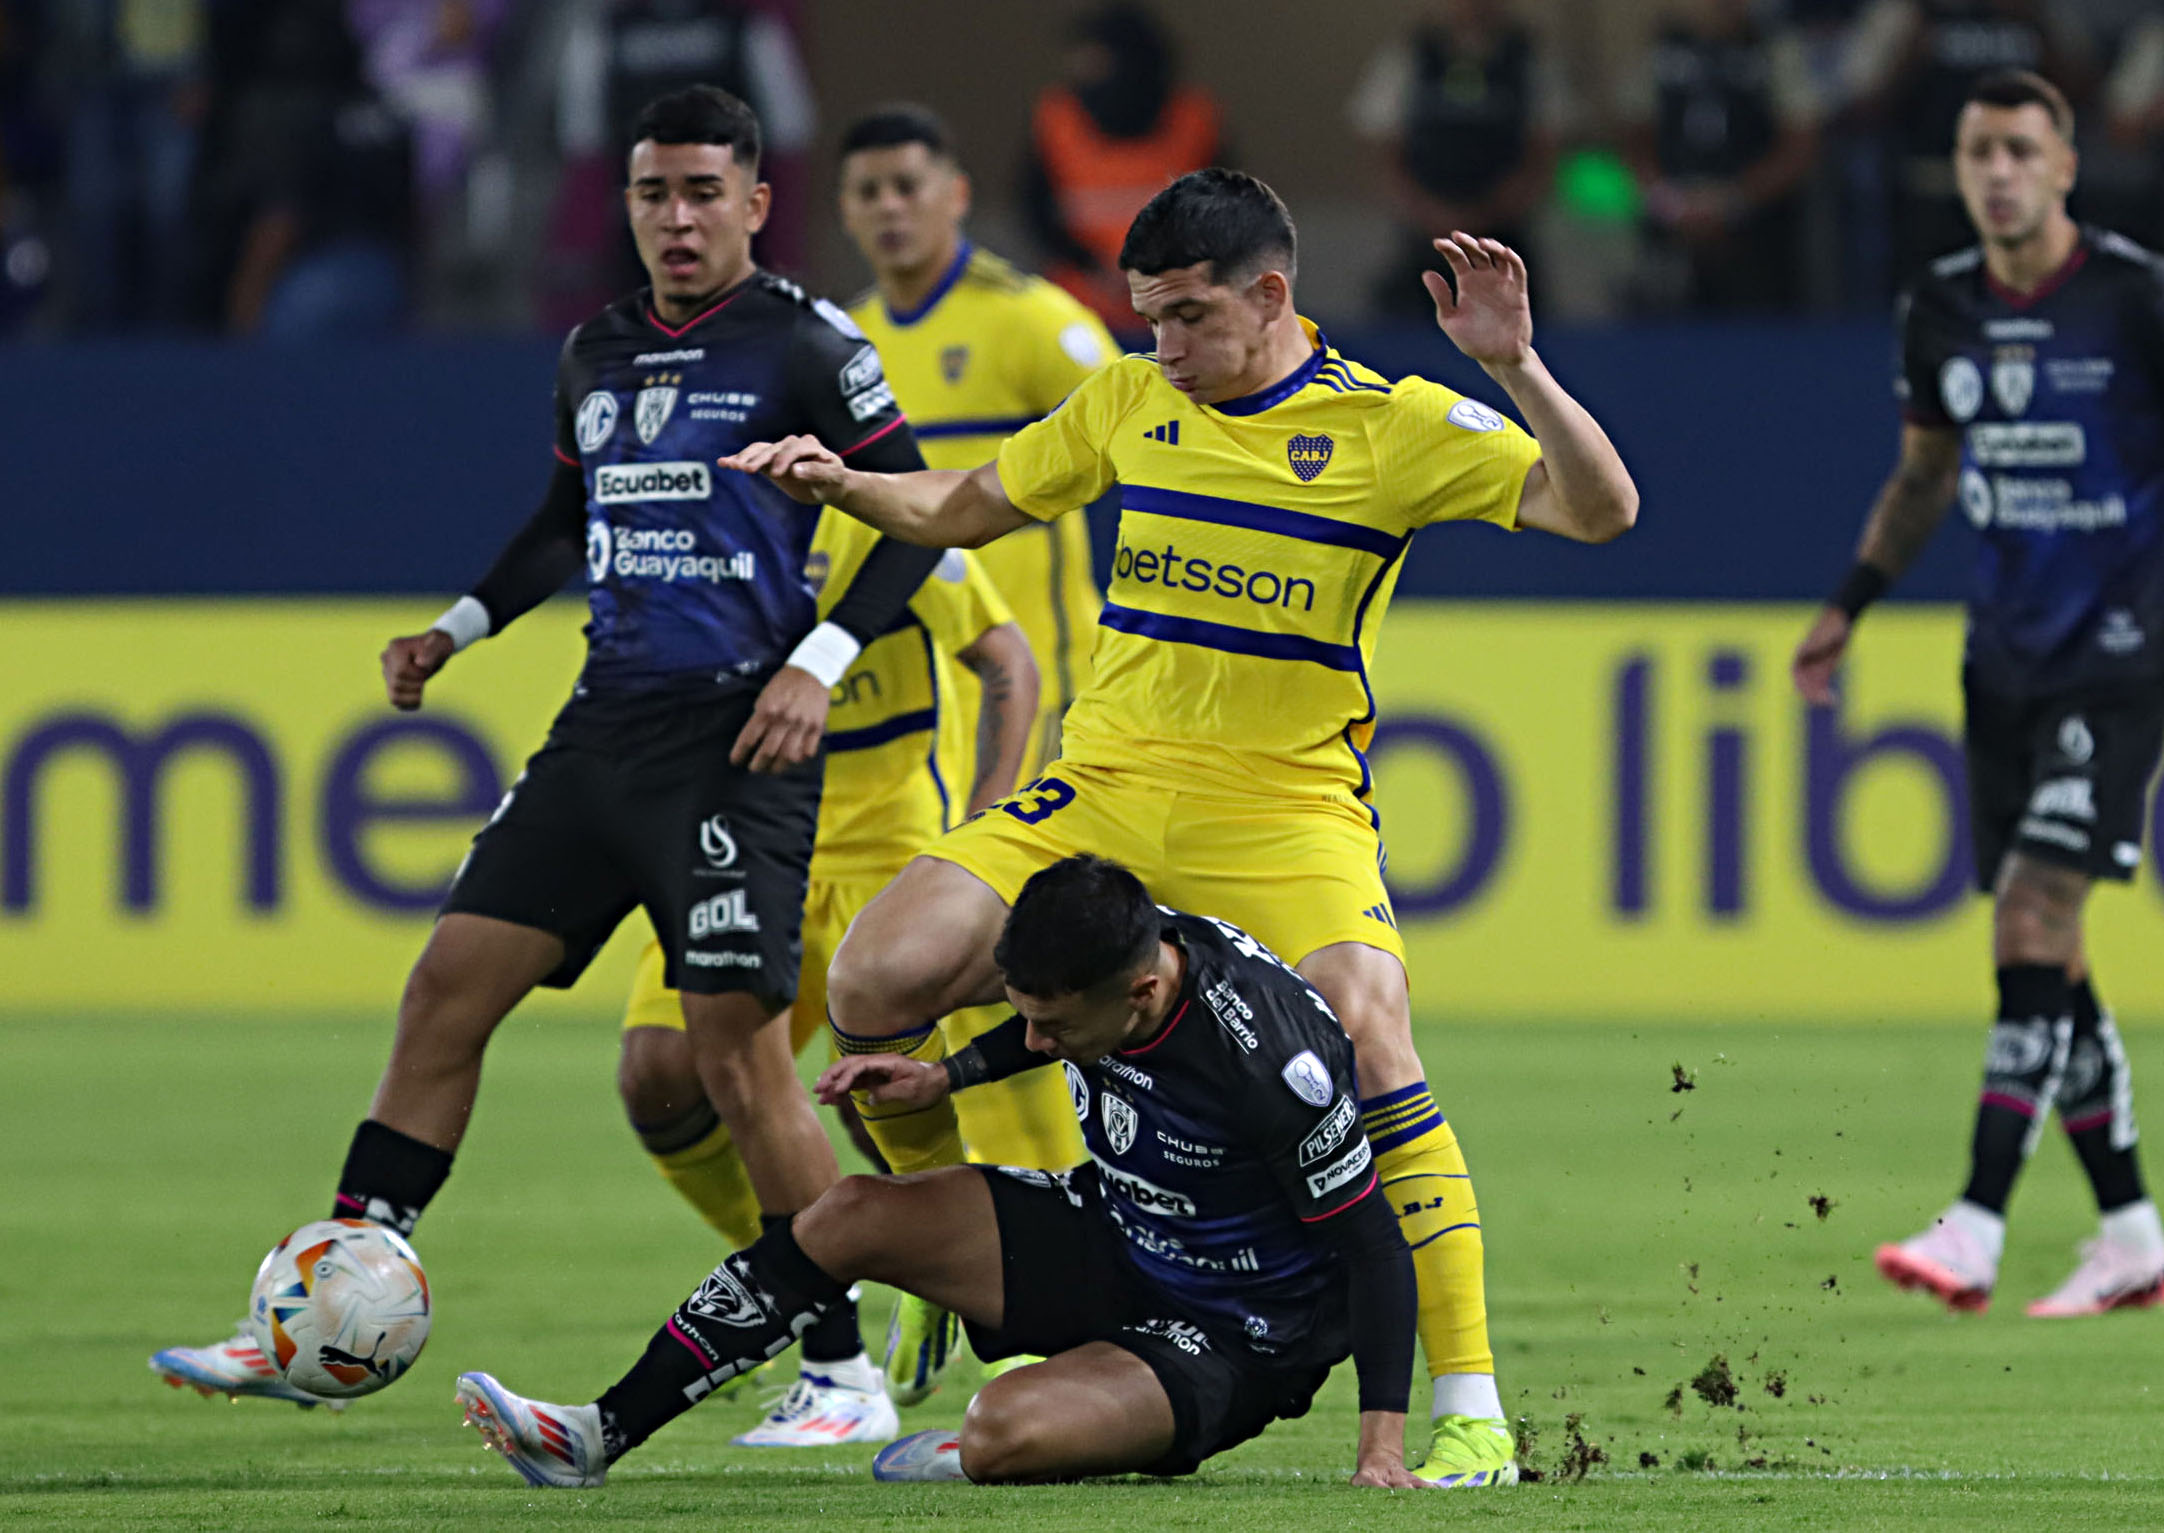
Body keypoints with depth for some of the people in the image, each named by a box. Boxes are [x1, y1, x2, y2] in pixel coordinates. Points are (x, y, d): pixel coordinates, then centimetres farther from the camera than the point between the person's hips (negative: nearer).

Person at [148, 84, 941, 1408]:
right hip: (605, 726, 7)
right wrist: (461, 628, 21)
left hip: (737, 736, -7)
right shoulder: (597, 353, 14)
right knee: (448, 989, 1)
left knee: (738, 1051, -11)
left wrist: (822, 661, -15)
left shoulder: (803, 344, -6)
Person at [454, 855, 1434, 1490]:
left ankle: (959, 1463, 3)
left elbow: (1373, 1248, -25)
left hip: (1231, 1347, -8)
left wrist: (1383, 1446, -30)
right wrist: (948, 1079, 2)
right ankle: (599, 1437, 1)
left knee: (1008, 1428, -35)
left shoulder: (1272, 1062, -34)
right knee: (851, 1217, -3)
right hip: (1115, 1239, 8)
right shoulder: (1100, 964, -12)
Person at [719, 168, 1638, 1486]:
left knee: (1370, 1054, -26)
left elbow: (1601, 509, -13)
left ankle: (1471, 1412, -18)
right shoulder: (1128, 402, 8)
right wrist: (842, 485, 6)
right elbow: (973, 507, 23)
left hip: (1286, 812, -4)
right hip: (1102, 787, 4)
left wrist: (1516, 366, -27)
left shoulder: (1391, 425, -6)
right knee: (875, 987, -10)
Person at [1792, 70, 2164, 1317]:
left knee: (2033, 918, -15)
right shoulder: (1942, 311, 6)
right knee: (2044, 951, 4)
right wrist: (1852, 604, 14)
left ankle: (1978, 1229, -19)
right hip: (2008, 653, 6)